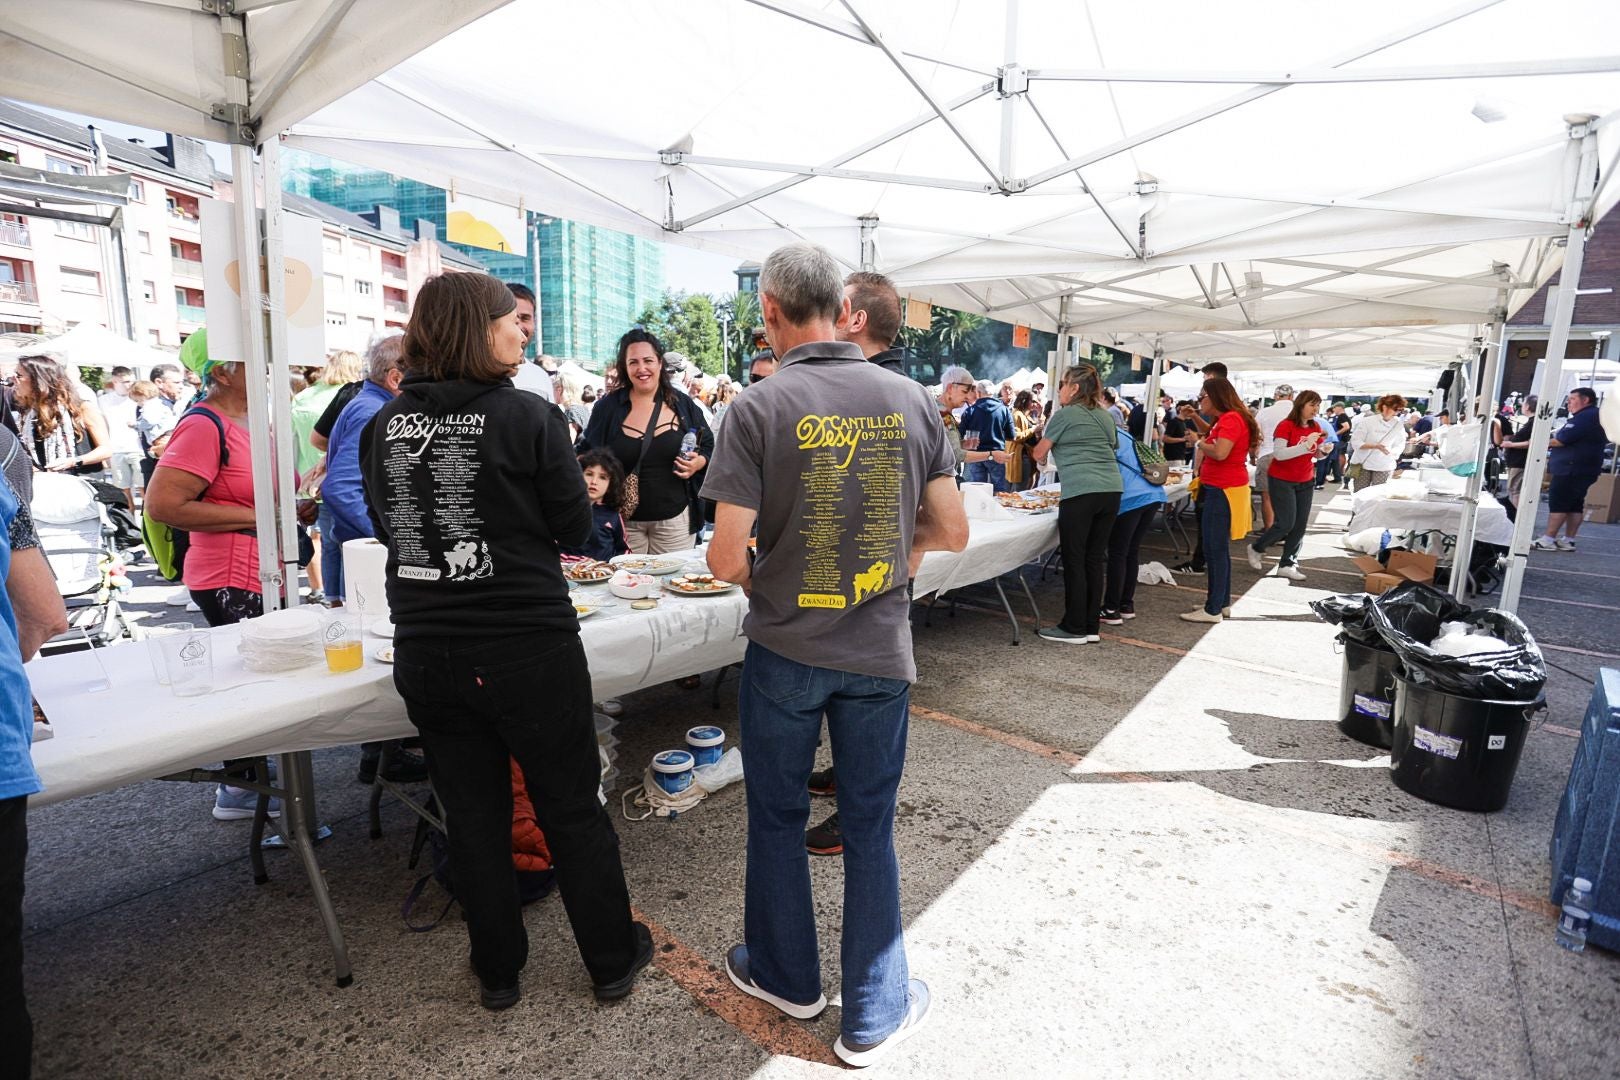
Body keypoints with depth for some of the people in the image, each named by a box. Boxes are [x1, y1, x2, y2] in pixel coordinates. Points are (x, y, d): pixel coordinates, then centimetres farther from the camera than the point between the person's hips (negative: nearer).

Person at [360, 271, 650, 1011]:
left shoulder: (383, 426, 1)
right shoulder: (528, 417, -13)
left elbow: (386, 526, 13)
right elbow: (574, 529, -6)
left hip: (426, 651, 4)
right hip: (528, 648, -4)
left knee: (472, 815, 18)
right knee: (573, 809, 12)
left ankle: (498, 973, 35)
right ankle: (612, 960, 30)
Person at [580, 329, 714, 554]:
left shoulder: (682, 404, 3)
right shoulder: (608, 407, 1)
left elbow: (710, 447, 11)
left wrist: (699, 462, -11)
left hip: (675, 519, 1)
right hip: (625, 521, 0)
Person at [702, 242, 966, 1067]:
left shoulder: (759, 408, -14)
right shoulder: (910, 399, -4)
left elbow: (726, 556, -17)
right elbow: (952, 532, -1)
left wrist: (756, 575, 5)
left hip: (785, 650, -2)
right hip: (881, 650, 3)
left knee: (778, 815, 20)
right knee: (869, 827, 16)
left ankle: (785, 975, 41)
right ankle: (873, 1015, 32)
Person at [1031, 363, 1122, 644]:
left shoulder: (1065, 414, 1)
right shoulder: (1105, 415, 19)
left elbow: (1039, 454, 8)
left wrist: (1042, 441, 31)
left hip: (1080, 492, -7)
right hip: (1112, 489, 7)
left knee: (1074, 560, 0)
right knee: (1094, 559, 10)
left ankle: (1074, 628, 5)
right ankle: (1091, 627, 14)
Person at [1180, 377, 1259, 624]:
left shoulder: (1231, 419, -16)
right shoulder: (1225, 419, 15)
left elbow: (1220, 452, -27)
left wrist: (1200, 444, -12)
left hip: (1224, 491, -11)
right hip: (1218, 489, 11)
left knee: (1215, 549, -8)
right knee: (1219, 548, 16)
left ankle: (1213, 610, -3)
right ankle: (1223, 603, 25)